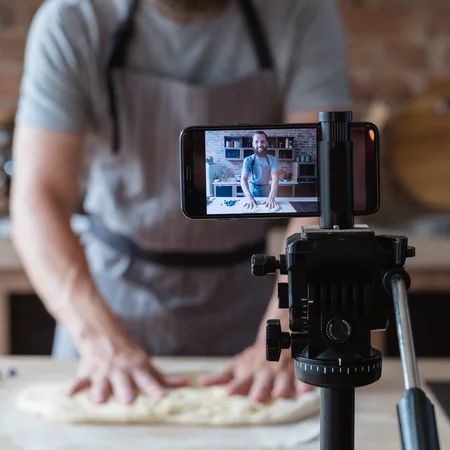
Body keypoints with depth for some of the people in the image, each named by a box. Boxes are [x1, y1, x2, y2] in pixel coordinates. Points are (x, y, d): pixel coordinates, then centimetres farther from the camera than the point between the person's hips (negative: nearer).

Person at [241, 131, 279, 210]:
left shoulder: (272, 160, -13)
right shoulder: (248, 160, -14)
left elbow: (275, 178, -23)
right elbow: (243, 178, -23)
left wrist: (271, 197, -40)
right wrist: (249, 197, -41)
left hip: (266, 191, 1)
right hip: (252, 191, -1)